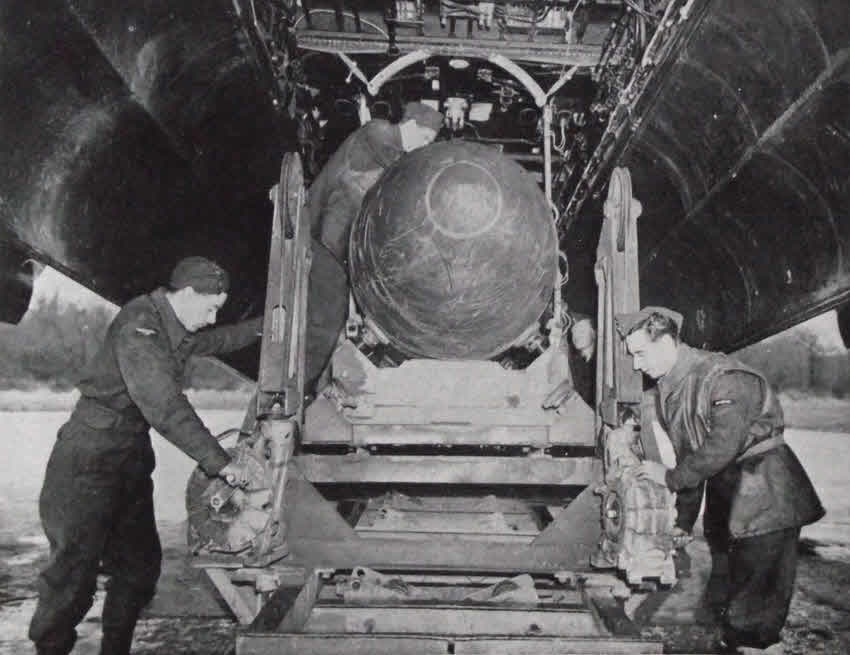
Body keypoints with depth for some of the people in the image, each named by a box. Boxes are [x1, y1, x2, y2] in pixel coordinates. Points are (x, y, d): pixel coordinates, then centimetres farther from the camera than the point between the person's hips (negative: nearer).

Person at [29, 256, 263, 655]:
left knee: (140, 564, 12)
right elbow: (166, 409, -30)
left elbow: (215, 342, 28)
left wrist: (263, 325, 19)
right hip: (90, 462, -9)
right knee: (74, 573, -3)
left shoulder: (174, 328, 6)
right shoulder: (139, 328, -23)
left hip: (131, 459, 9)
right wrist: (219, 462, -29)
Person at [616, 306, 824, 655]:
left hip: (765, 497, -8)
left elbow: (723, 446, -27)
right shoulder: (667, 388, 6)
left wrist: (670, 477, -16)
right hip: (723, 492, 8)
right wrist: (683, 522, 13)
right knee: (737, 590, 15)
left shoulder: (723, 377, -21)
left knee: (754, 612, -4)